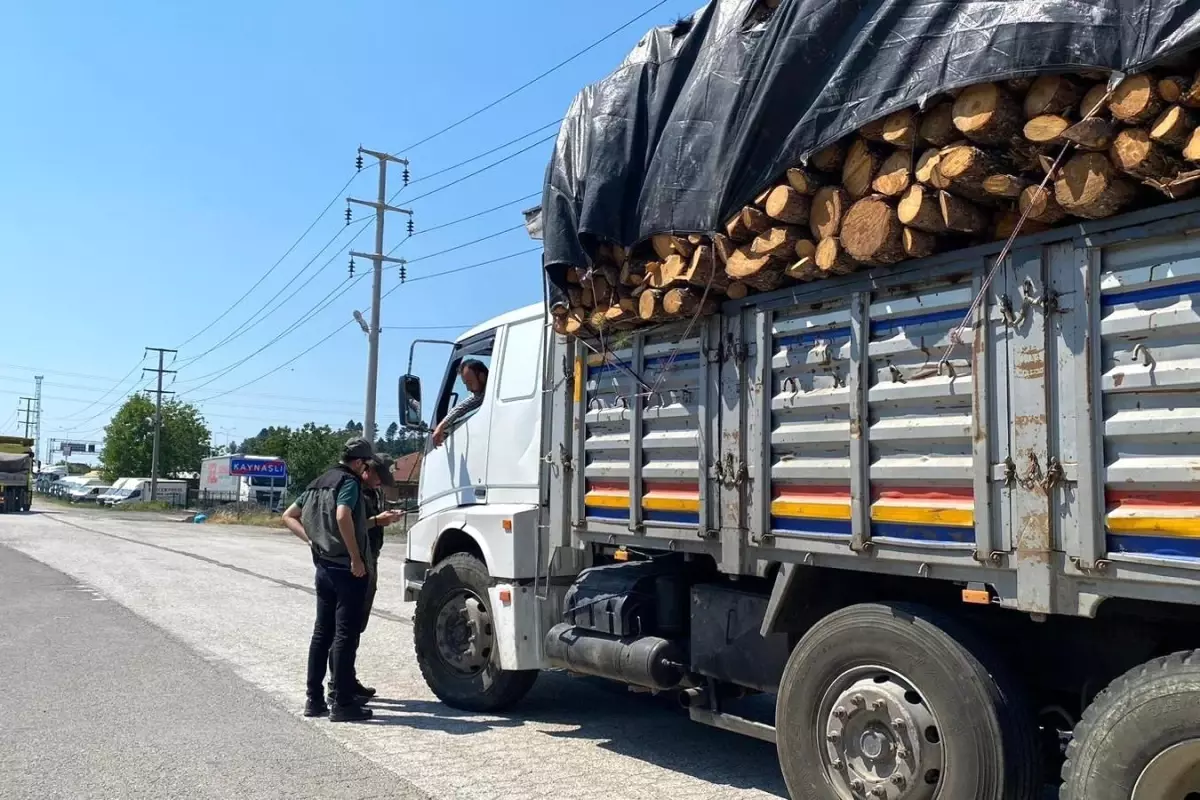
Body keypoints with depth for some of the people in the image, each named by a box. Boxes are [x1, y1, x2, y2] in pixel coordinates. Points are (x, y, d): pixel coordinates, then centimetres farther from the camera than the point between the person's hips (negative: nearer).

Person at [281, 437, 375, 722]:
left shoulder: (319, 483, 15)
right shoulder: (349, 482, -12)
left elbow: (289, 516, 19)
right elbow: (343, 516, -29)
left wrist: (310, 539, 10)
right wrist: (356, 558, -23)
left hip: (324, 567, 8)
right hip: (347, 569, -8)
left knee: (322, 633, 13)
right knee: (345, 635, -4)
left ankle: (314, 699, 18)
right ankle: (343, 704, 0)